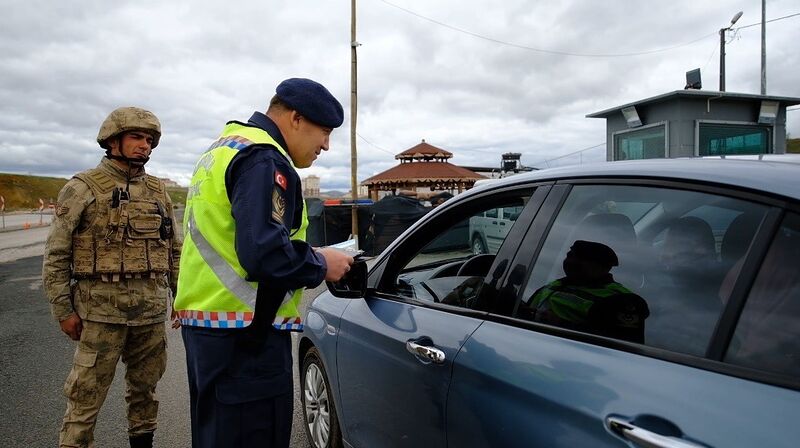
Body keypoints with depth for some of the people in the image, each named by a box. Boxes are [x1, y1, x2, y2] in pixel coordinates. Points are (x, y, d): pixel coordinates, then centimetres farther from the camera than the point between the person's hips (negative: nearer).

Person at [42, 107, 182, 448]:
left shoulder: (158, 191, 12)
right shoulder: (83, 188, -3)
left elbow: (174, 250, 15)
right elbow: (56, 254, -3)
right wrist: (63, 310, -6)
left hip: (152, 311, 5)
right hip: (101, 309, -4)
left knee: (145, 387, 16)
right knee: (86, 395, 2)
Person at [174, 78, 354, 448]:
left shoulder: (224, 149, 18)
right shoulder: (264, 159, -15)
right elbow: (264, 253, -27)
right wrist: (320, 264, -9)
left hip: (205, 321, 10)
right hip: (244, 333, -10)